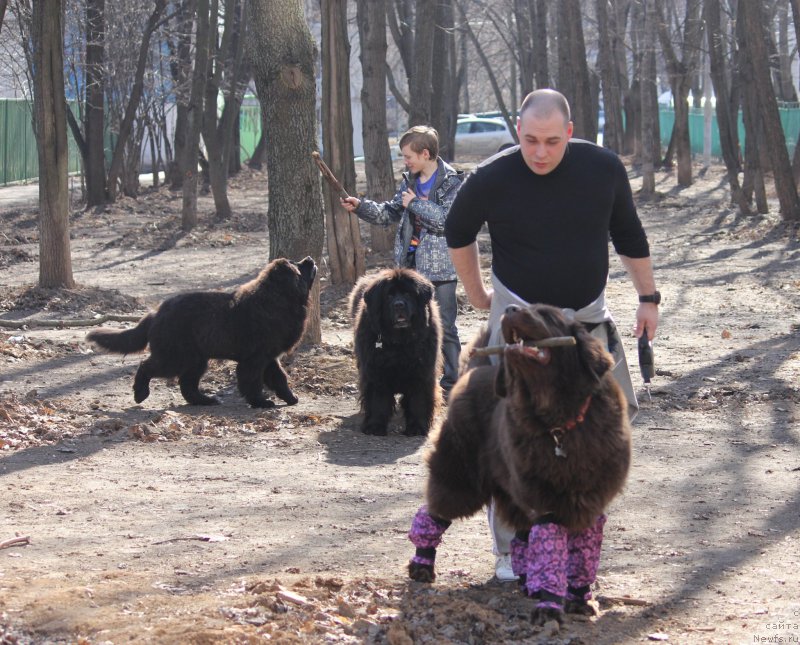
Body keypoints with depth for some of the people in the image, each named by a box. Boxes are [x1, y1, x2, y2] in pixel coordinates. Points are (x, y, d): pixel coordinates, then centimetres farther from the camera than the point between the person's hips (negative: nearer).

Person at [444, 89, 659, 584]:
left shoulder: (603, 169, -10)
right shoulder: (493, 180, -16)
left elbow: (628, 234, 7)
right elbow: (459, 234, 5)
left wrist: (649, 298, 7)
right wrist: (478, 296, 10)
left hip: (589, 318, 3)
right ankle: (510, 551, 3)